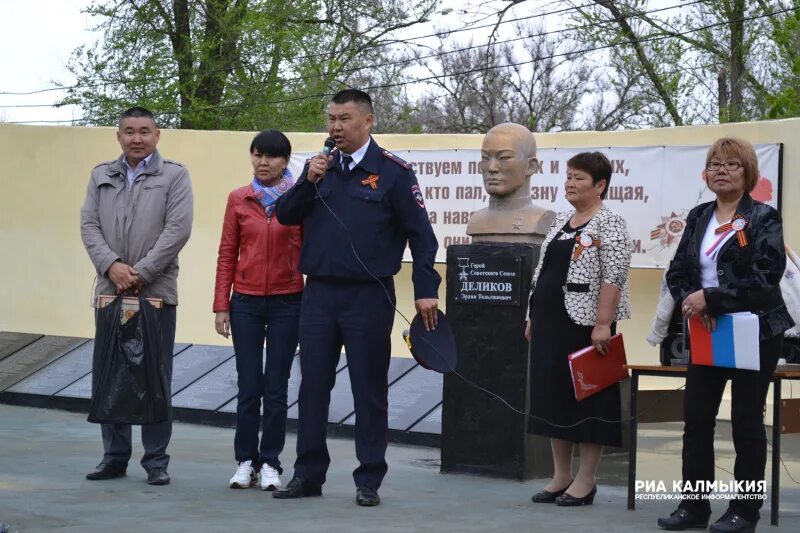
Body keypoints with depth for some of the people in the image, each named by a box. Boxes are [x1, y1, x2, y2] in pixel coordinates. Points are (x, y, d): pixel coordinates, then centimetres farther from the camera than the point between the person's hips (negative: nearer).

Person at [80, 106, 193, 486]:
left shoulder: (174, 176, 2)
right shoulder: (101, 176, 13)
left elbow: (178, 229, -8)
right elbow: (89, 226, 6)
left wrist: (140, 272, -13)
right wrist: (111, 265, -11)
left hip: (156, 291, -3)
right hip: (109, 292, 4)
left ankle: (156, 460, 7)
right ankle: (114, 456, 14)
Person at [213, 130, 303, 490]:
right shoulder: (238, 200, 3)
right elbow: (227, 255, 6)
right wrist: (221, 306, 2)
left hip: (287, 303, -1)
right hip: (246, 302, 1)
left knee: (276, 388, 4)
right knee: (249, 387, 4)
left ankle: (270, 464, 12)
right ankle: (246, 461, 13)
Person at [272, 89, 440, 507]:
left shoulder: (393, 172, -4)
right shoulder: (320, 167, 10)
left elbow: (420, 234, -4)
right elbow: (286, 216, 5)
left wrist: (425, 291, -9)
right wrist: (309, 182, -11)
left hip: (368, 296, -4)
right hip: (318, 294, 4)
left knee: (369, 390, 3)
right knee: (313, 385, 7)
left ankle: (369, 479, 11)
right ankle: (309, 473, 17)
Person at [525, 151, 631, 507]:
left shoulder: (609, 224, -9)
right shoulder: (561, 221, 15)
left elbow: (613, 278, -16)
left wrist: (603, 323, -21)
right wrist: (534, 316, 16)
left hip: (584, 324, -8)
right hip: (551, 323, 8)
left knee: (586, 397, -1)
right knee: (551, 395, 10)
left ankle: (585, 481, 6)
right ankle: (561, 476, 18)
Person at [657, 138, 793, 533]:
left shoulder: (764, 219, -7)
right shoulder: (698, 217, 10)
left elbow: (764, 280, -18)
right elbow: (677, 272, 9)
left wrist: (711, 299, -21)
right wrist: (691, 302, -12)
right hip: (707, 333, 5)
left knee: (746, 421, 2)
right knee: (696, 417, 4)